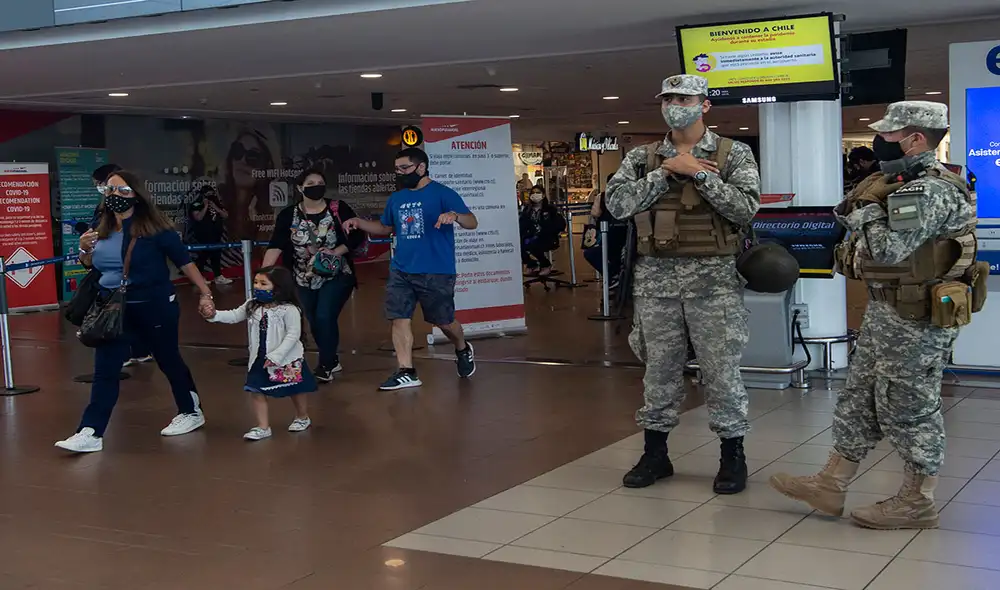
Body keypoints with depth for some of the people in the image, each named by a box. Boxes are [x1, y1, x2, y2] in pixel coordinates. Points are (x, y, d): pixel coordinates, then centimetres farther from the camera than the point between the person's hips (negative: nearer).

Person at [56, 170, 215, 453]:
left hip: (155, 308, -5)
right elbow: (89, 266, 19)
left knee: (168, 360, 12)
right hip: (113, 310, 5)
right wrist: (84, 249, -3)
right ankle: (91, 433, -2)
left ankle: (192, 412, 33)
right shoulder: (102, 230, 4)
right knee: (104, 370, -1)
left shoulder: (154, 228, -12)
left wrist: (205, 293, -15)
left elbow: (184, 262, -11)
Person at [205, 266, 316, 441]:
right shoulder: (252, 306, 0)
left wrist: (275, 356, -26)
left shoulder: (289, 310, -20)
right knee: (256, 391, 0)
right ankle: (263, 427, 9)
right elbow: (234, 316, 1)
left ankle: (302, 418, 38)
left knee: (295, 390, 14)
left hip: (287, 360, -5)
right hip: (260, 360, 5)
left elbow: (293, 335, -22)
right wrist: (215, 315, -17)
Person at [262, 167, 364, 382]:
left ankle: (325, 365, 3)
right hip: (306, 279, 3)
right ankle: (332, 361, 34)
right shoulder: (288, 215, -6)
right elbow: (276, 245, -15)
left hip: (337, 276, -3)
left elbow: (358, 237, -9)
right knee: (315, 323, 11)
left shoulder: (339, 209, -10)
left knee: (325, 318, -15)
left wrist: (337, 252, -23)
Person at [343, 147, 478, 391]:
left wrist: (454, 216, -37)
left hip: (436, 272, -5)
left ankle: (463, 350, 38)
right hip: (400, 271, 5)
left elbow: (472, 223, -15)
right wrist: (359, 222, 10)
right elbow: (385, 227, 26)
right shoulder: (396, 199, 11)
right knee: (399, 319, -4)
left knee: (443, 321, 7)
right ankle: (406, 373, 2)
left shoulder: (442, 194, -9)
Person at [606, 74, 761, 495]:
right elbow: (617, 204, -6)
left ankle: (733, 457, 16)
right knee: (659, 366, 11)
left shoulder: (734, 153, 1)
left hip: (713, 276, -2)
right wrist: (666, 172, -11)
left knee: (721, 369, 2)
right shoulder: (643, 158, 8)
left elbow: (746, 208, -11)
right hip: (655, 277, 3)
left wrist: (700, 173, -15)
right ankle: (655, 454, 23)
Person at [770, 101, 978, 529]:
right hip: (885, 312, 11)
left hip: (915, 321, -11)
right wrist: (858, 212, 4)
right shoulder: (904, 183, 13)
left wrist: (866, 210, -14)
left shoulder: (931, 191, -20)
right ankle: (831, 486, 22)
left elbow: (888, 249, -29)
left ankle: (918, 502, 13)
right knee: (859, 400, 14)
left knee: (908, 408, 0)